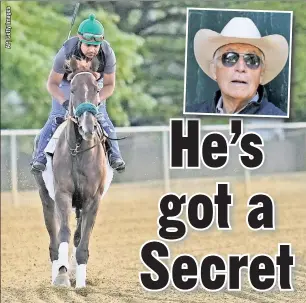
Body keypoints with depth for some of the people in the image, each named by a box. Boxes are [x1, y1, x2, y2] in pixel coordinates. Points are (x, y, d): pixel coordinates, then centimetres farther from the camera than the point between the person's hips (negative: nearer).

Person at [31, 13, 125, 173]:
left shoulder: (107, 53, -31)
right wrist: (64, 101, -43)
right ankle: (40, 157, -12)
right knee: (56, 119, -16)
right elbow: (52, 84, -26)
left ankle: (114, 155, -8)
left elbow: (109, 85, -18)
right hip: (66, 84, -2)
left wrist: (96, 100, -36)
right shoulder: (66, 52, -37)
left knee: (101, 118, -15)